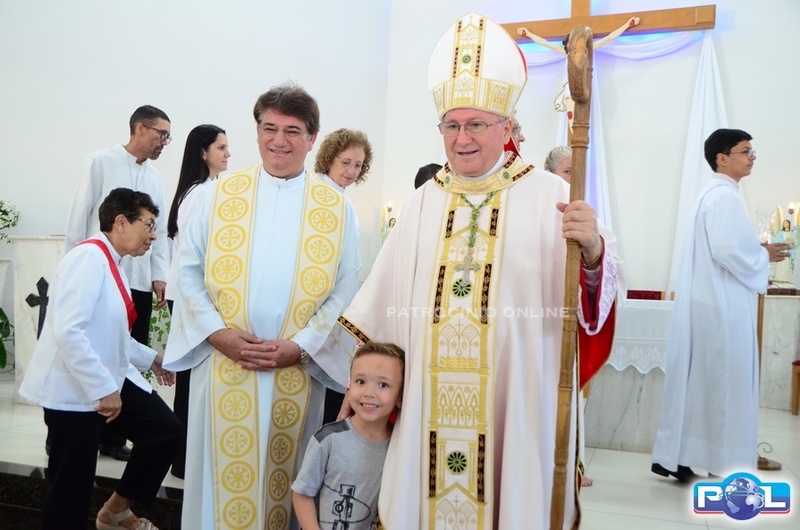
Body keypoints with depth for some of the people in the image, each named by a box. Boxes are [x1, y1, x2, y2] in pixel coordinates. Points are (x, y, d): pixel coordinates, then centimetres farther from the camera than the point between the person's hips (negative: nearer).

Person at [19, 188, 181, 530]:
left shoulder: (111, 264, 10)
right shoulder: (90, 257, -20)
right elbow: (67, 332, -28)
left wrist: (150, 359, 21)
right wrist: (103, 389, -26)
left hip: (108, 379, 10)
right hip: (73, 389, -9)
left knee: (164, 430, 9)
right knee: (72, 486, 2)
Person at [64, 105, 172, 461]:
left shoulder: (155, 177, 14)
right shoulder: (102, 162, -1)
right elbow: (79, 218, -2)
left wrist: (160, 275, 7)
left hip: (139, 283, 5)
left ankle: (113, 438, 16)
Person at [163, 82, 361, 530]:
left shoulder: (336, 206, 1)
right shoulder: (223, 194, 4)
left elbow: (346, 289, -2)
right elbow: (189, 270, 2)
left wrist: (300, 346, -11)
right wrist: (217, 332, -10)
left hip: (297, 371, 0)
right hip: (223, 364, 1)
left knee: (284, 474, 13)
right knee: (225, 474, 11)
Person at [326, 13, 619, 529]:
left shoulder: (548, 196, -5)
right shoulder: (425, 202, 8)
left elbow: (592, 296, -12)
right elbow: (383, 303, 9)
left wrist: (592, 249, -32)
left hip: (515, 404, -3)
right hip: (430, 405, 4)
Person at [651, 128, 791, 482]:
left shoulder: (714, 193, 18)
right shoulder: (724, 195, -13)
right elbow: (727, 251, -23)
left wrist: (757, 251, 12)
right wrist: (764, 255, -7)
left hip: (710, 301, 10)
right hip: (722, 306, -10)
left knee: (698, 381, 11)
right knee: (725, 382, -1)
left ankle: (673, 456, 16)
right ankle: (725, 465, 9)